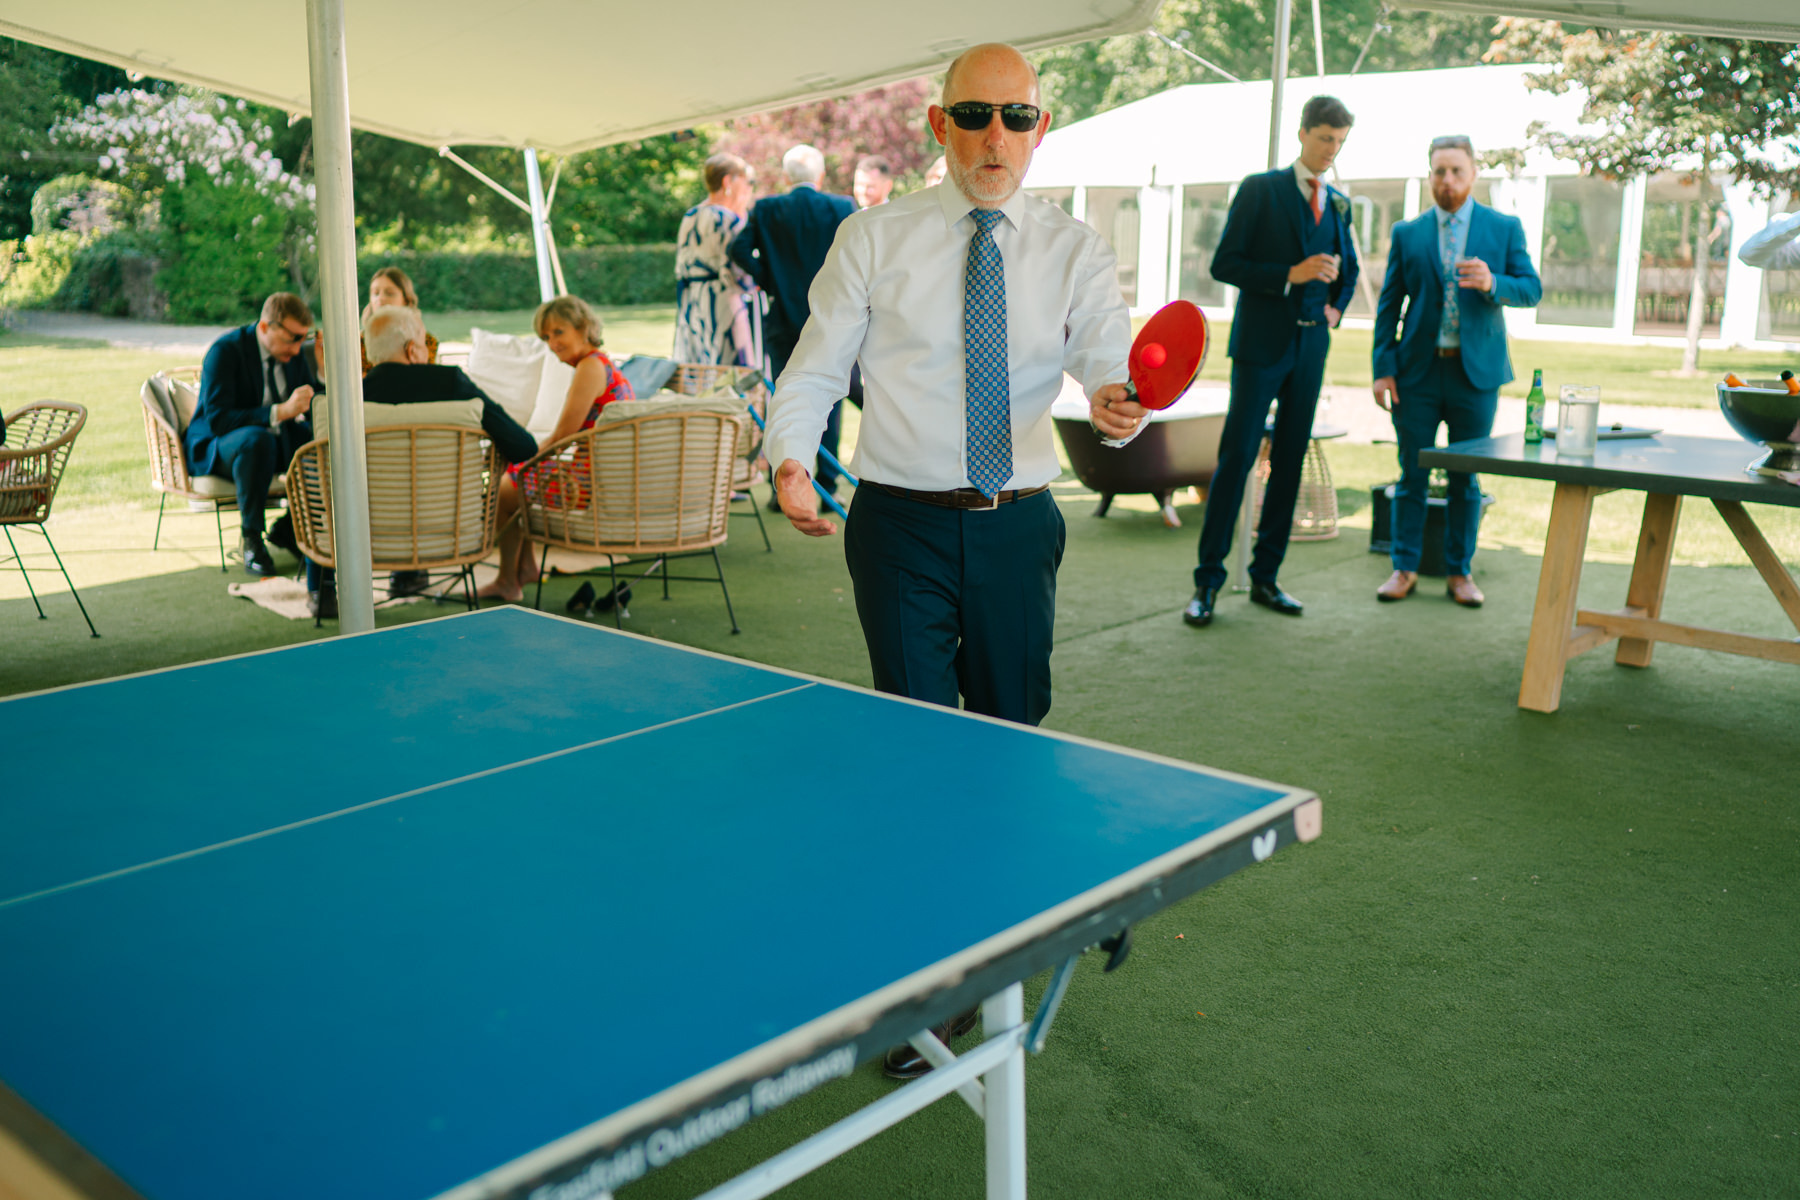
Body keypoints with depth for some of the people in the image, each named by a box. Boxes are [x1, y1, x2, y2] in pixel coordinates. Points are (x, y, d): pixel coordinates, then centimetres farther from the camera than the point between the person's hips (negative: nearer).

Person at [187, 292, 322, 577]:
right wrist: (281, 411, -39)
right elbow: (218, 420, -28)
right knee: (258, 439, -41)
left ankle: (289, 527, -3)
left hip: (277, 439, 7)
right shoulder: (225, 351, -20)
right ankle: (251, 540, -26)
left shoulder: (294, 352, 1)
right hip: (216, 447, -6)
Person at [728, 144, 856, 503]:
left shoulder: (766, 209, -1)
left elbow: (739, 250, -10)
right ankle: (827, 488, 6)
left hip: (783, 321, 1)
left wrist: (768, 281, 0)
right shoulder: (843, 207, -2)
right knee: (827, 404, 6)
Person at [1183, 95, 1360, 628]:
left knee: (1290, 462, 6)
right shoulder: (1260, 190, -2)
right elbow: (1224, 264, -8)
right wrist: (1291, 275, -17)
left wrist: (1336, 307, 9)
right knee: (1236, 457, -8)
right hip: (1261, 345, -5)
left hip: (1310, 349, 6)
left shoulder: (1338, 204, 14)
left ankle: (1265, 578, 14)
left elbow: (1348, 269, 28)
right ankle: (1208, 581, -3)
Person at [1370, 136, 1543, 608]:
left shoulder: (1504, 228, 4)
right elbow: (1389, 304, 6)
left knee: (1467, 479, 5)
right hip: (1419, 371, 0)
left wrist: (1492, 283, -20)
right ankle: (1405, 568, 14)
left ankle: (1459, 572, 15)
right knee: (1413, 475, 4)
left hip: (1476, 372, 0)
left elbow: (1532, 289, 1)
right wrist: (1384, 367, -2)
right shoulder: (1407, 233, 6)